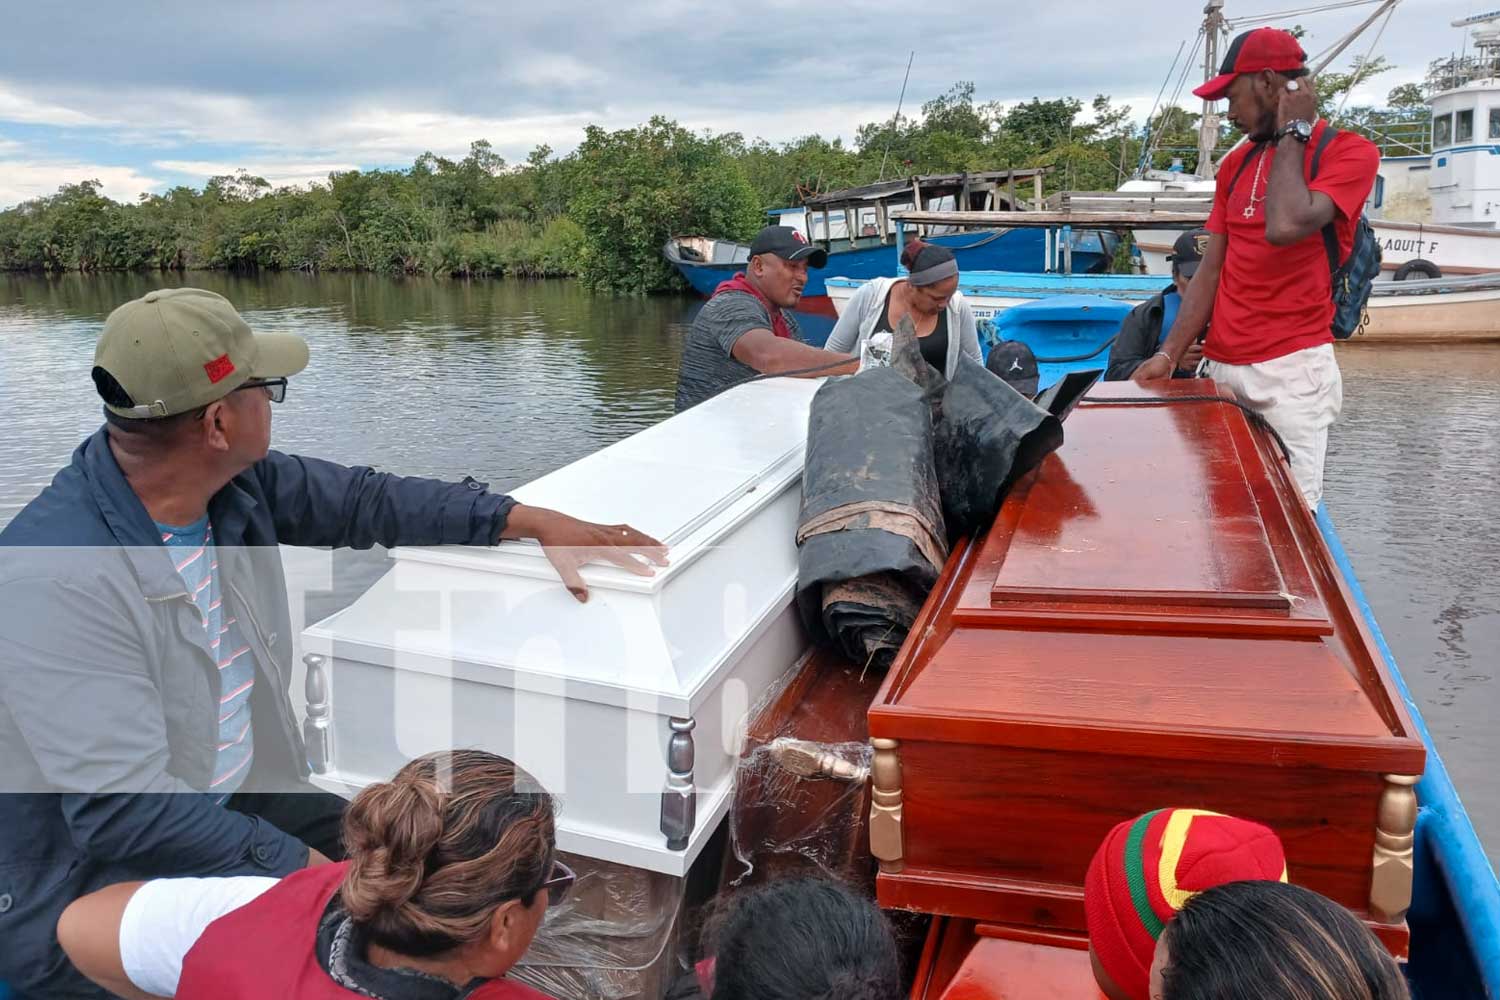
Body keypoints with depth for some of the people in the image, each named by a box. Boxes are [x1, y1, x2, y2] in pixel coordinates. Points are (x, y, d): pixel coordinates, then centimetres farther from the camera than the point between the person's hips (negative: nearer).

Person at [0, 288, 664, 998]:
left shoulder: (235, 488, -7)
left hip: (235, 798, 7)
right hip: (89, 887, -7)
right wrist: (304, 866, -24)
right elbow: (123, 811, -29)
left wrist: (535, 522, 5)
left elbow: (362, 501, 6)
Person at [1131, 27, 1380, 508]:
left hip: (1291, 370, -5)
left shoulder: (1349, 152, -4)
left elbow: (1285, 227, -24)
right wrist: (1169, 355, 1)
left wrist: (1291, 132, -8)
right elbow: (1211, 271, 12)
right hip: (1222, 367, 6)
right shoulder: (1236, 164, 15)